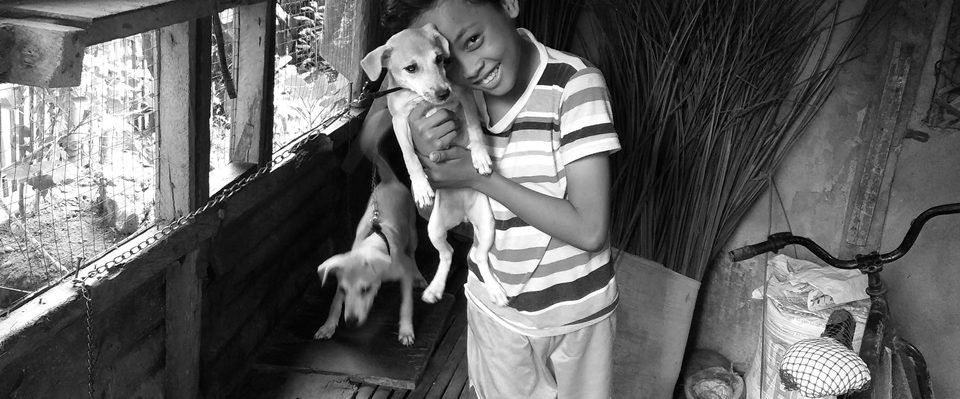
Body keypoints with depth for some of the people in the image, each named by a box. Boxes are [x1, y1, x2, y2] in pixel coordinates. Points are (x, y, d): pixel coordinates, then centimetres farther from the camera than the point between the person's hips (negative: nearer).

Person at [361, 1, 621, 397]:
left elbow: (589, 231, -26)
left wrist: (479, 176, -26)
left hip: (575, 315, -3)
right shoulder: (454, 95, -9)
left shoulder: (575, 83, -23)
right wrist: (425, 153, -23)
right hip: (493, 308, 3)